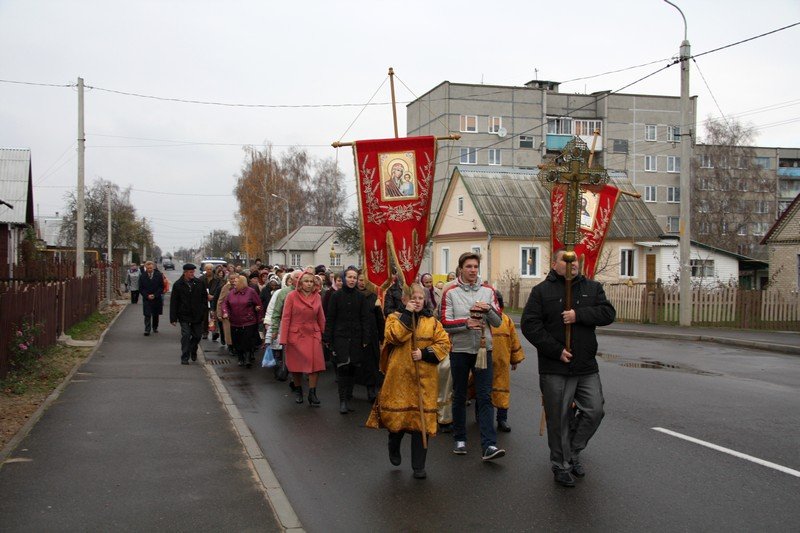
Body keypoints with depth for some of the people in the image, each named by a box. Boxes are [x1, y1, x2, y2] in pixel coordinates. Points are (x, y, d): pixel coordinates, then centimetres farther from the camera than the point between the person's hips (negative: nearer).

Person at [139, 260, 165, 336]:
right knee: (147, 315, -7)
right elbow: (141, 289, 3)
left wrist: (154, 295, -11)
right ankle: (147, 330, -6)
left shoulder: (159, 275, -2)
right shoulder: (142, 277, 1)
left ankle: (155, 328, 27)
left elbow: (161, 287, -1)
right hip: (146, 299, 0)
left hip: (157, 299, 1)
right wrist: (147, 296, -11)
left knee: (156, 314, 11)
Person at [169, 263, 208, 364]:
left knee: (197, 335, 9)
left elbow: (204, 299, 6)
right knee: (186, 336, -6)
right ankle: (185, 357, 3)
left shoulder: (199, 283, 3)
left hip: (197, 315, 2)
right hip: (184, 315, -2)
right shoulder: (178, 284, -2)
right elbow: (173, 302, -1)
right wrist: (173, 318, -5)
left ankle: (193, 351, 36)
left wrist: (205, 314, 1)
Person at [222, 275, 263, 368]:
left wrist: (256, 318, 3)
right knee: (237, 342, 9)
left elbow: (258, 304, 0)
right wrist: (225, 312, -3)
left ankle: (248, 359, -1)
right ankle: (241, 359, 23)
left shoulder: (251, 292, -6)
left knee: (248, 342, -9)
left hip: (248, 323, -4)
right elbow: (225, 303, 14)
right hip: (235, 323, 4)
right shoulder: (232, 292, 6)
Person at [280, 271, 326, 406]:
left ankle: (312, 393, 1)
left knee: (316, 364, -7)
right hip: (296, 335, -2)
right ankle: (298, 390, 28)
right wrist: (284, 340, -9)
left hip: (313, 335, 2)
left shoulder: (317, 297, 3)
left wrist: (324, 335, 9)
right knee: (296, 365, 8)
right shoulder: (292, 296, -7)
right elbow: (285, 318, -7)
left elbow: (321, 318, 10)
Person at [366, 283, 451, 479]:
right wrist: (407, 314, -15)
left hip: (424, 379, 1)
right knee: (397, 414, 1)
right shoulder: (395, 318, 3)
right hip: (399, 377, -1)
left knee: (422, 419, 1)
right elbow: (394, 336, -17)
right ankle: (394, 447, 35)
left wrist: (425, 353, -12)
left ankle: (418, 466, 12)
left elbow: (444, 343, 2)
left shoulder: (432, 321, 9)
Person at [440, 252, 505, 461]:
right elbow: (445, 323, -5)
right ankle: (460, 439, 25)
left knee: (485, 397, -5)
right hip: (459, 350, -1)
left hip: (483, 349, 1)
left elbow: (498, 322, 4)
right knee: (459, 396, 11)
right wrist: (466, 323, -21)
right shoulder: (451, 292, -1)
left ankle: (489, 446, -8)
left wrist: (488, 309, -16)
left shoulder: (488, 291, 5)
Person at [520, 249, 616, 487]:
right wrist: (556, 350, -15)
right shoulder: (542, 291, -1)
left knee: (594, 411, 5)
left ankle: (573, 452, 28)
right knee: (559, 419, 3)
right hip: (555, 369, -3)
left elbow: (608, 313, -3)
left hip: (587, 368, 4)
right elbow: (529, 325, -9)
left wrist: (579, 315, -18)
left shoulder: (592, 287, 9)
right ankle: (561, 466, 20)